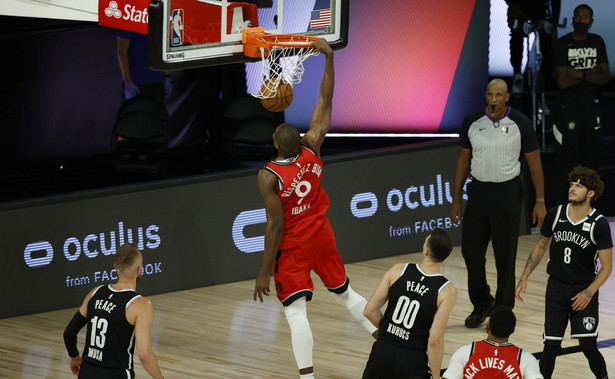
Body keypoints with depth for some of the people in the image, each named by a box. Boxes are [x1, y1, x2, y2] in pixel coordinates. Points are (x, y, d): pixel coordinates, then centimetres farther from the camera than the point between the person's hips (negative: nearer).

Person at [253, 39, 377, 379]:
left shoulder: (268, 176, -24)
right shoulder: (312, 149, -12)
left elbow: (275, 226, -22)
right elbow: (325, 101, -5)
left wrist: (264, 272, -15)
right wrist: (329, 58, -2)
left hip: (292, 245, -5)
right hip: (321, 234, 6)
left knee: (295, 311, -4)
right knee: (345, 293, 22)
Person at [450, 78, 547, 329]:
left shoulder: (520, 124, -8)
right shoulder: (472, 122, 0)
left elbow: (535, 164, -1)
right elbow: (464, 160, 10)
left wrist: (540, 202, -3)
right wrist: (456, 199, 9)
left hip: (507, 192, -3)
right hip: (478, 190, 3)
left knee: (505, 256, 1)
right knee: (471, 251, 3)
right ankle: (481, 304, 23)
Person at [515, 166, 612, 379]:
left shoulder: (599, 225, -13)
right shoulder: (555, 215, -3)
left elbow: (606, 266, -8)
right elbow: (541, 246, 12)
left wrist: (589, 292, -19)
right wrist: (524, 278, 8)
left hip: (584, 292, -3)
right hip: (556, 287, 3)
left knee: (588, 345, -8)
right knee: (551, 345, -1)